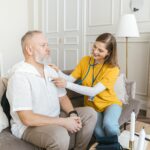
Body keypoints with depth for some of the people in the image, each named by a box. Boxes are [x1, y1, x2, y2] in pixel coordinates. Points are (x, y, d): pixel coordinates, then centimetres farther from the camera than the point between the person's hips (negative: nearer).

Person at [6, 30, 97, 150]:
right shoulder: (19, 76, -22)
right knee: (60, 135, -36)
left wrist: (73, 114, -11)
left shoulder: (51, 71, 6)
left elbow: (62, 97, 10)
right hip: (29, 126, -8)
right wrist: (64, 122, -24)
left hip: (54, 119, 8)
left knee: (90, 113, 0)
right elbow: (27, 119, -27)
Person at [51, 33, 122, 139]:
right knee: (98, 132, -29)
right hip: (92, 105, 2)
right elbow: (70, 79, -8)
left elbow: (93, 91, -29)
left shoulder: (113, 69, -18)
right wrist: (59, 72, -29)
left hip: (110, 103, -2)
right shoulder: (85, 60, -5)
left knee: (108, 124, -35)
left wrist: (67, 85, -37)